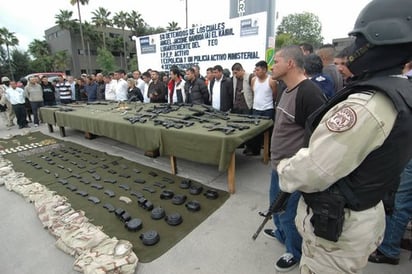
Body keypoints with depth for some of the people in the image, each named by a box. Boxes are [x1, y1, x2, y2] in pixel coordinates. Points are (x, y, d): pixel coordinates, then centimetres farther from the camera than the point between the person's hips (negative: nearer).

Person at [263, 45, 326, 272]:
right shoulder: (287, 90, 6)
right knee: (276, 203, 27)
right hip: (278, 165, 9)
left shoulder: (310, 94, -25)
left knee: (289, 213, 10)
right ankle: (281, 233, 54)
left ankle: (295, 252, 38)